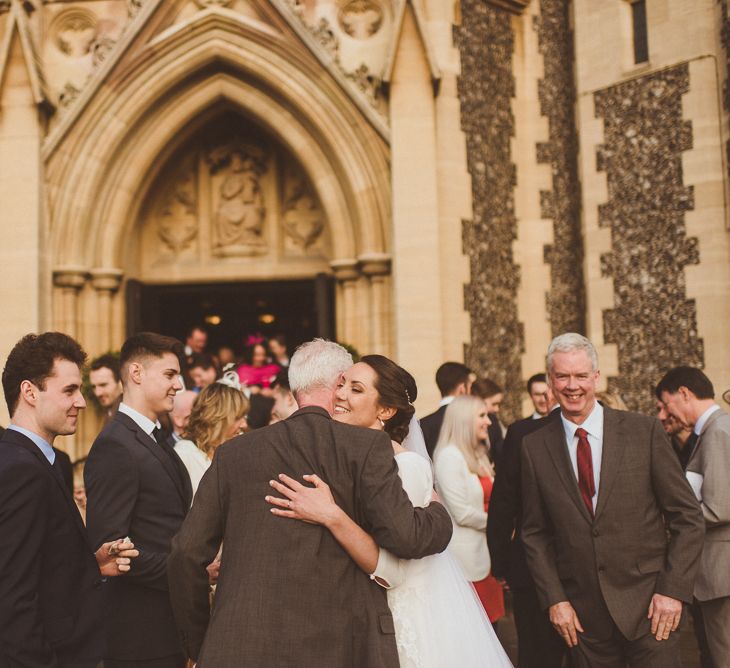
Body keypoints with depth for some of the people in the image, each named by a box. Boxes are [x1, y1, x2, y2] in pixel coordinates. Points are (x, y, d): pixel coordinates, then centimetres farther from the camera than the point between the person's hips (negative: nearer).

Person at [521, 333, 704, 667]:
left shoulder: (645, 431, -4)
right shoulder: (535, 447, 1)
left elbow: (687, 517, -2)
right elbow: (535, 533, 7)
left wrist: (673, 590, -8)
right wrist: (554, 599, -1)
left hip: (647, 602, -1)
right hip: (582, 613, 2)